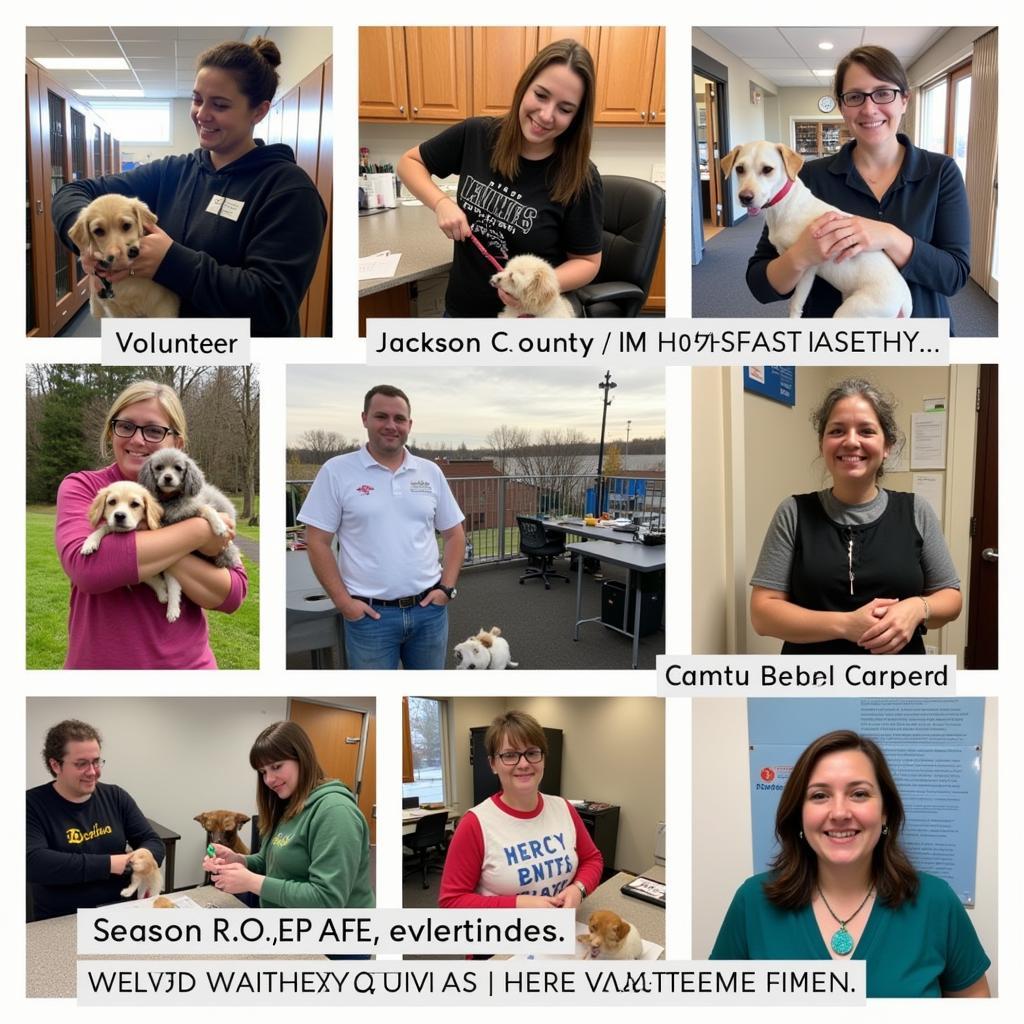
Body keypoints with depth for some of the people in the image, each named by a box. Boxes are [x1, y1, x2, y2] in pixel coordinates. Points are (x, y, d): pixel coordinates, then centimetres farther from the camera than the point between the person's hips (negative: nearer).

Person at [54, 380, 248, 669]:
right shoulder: (81, 487, -6)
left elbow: (233, 594, -11)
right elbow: (85, 566, -26)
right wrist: (198, 532, -22)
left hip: (188, 662, 2)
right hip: (97, 662, -1)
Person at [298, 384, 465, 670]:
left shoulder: (430, 472, 6)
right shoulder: (337, 471, -4)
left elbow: (454, 534, 13)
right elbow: (317, 542, -5)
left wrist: (446, 587, 1)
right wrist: (342, 601, -10)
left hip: (429, 609, 4)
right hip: (370, 613, -3)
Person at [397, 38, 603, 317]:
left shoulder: (580, 179, -18)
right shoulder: (476, 135, -10)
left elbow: (587, 262, -9)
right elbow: (410, 162, 3)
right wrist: (441, 203, -15)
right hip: (459, 308, 3)